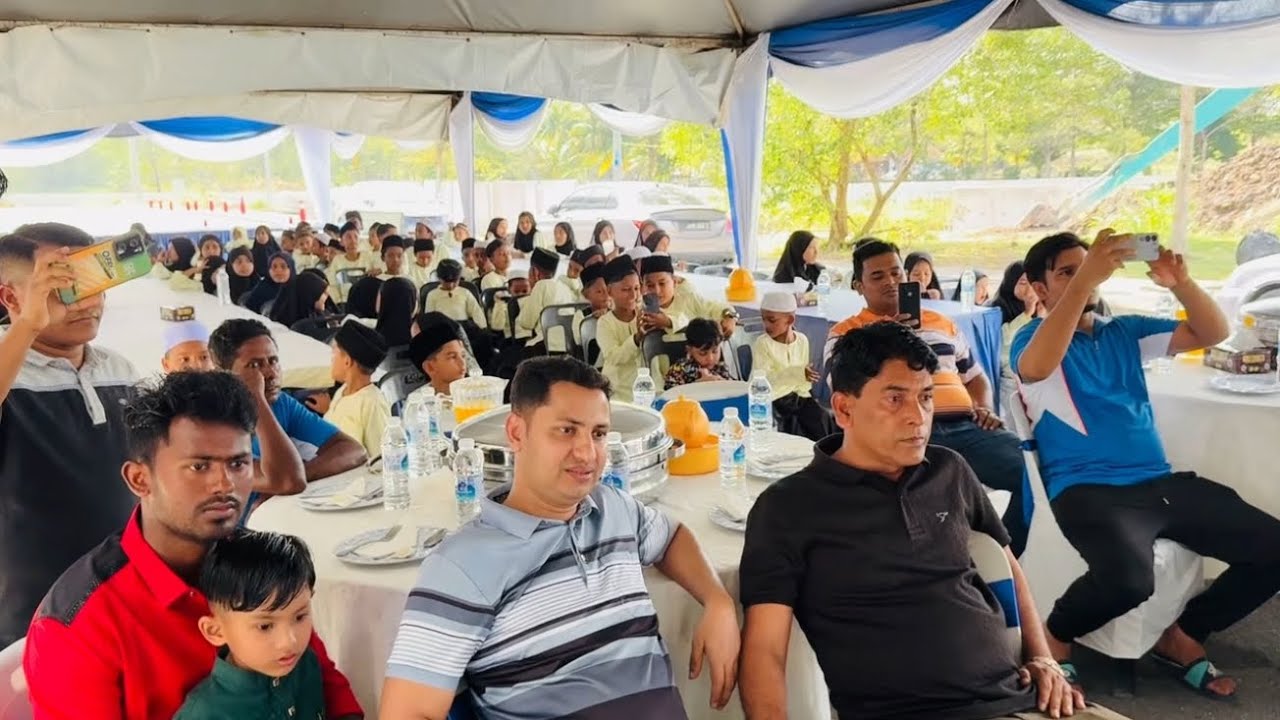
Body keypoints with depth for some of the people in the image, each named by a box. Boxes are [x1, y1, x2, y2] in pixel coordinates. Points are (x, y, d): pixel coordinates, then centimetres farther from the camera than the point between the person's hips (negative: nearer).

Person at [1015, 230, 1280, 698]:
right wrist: (1087, 277, -31)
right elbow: (1035, 368, -27)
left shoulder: (1124, 331, 17)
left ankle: (1184, 637, 14)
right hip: (1087, 489, -7)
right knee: (1128, 577, -35)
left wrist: (1180, 283, -7)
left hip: (1160, 482, 7)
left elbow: (1213, 333, 13)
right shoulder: (1033, 336, -2)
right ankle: (1055, 635, -3)